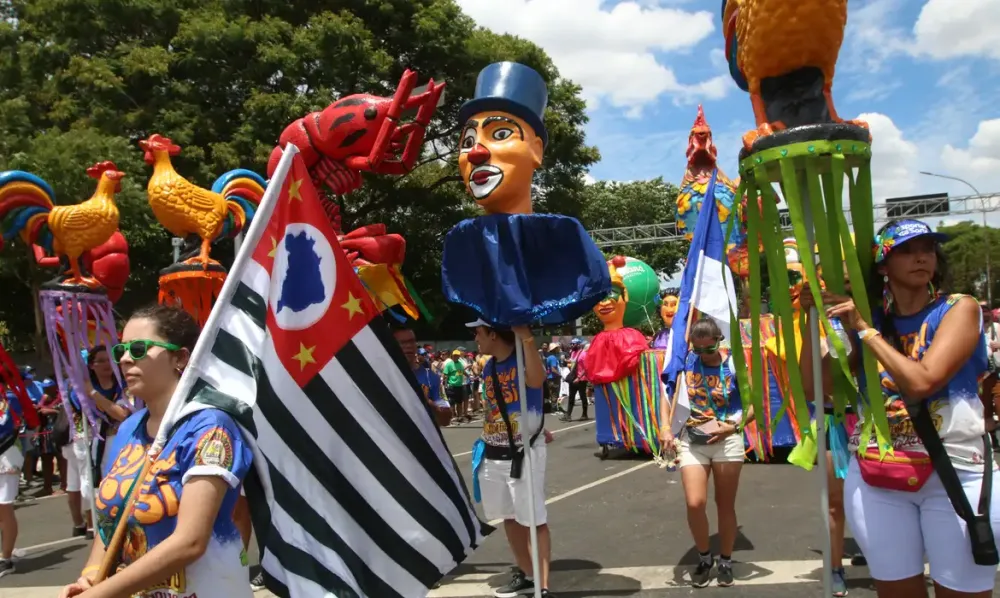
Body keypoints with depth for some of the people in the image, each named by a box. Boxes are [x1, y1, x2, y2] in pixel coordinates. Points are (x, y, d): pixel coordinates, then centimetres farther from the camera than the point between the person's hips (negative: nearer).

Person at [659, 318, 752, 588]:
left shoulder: (734, 365, -5)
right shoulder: (685, 362, -2)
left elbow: (755, 404, -2)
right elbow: (668, 394, 5)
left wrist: (733, 426, -15)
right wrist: (665, 428, -8)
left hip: (727, 440, -1)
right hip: (691, 440, 1)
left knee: (725, 505, 9)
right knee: (694, 503, -11)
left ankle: (725, 561, 29)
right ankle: (704, 557, 15)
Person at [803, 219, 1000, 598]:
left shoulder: (959, 309, -4)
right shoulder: (866, 323, 8)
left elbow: (921, 381, -19)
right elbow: (813, 382, 4)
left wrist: (866, 329, -11)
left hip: (955, 476, -3)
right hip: (877, 480, 3)